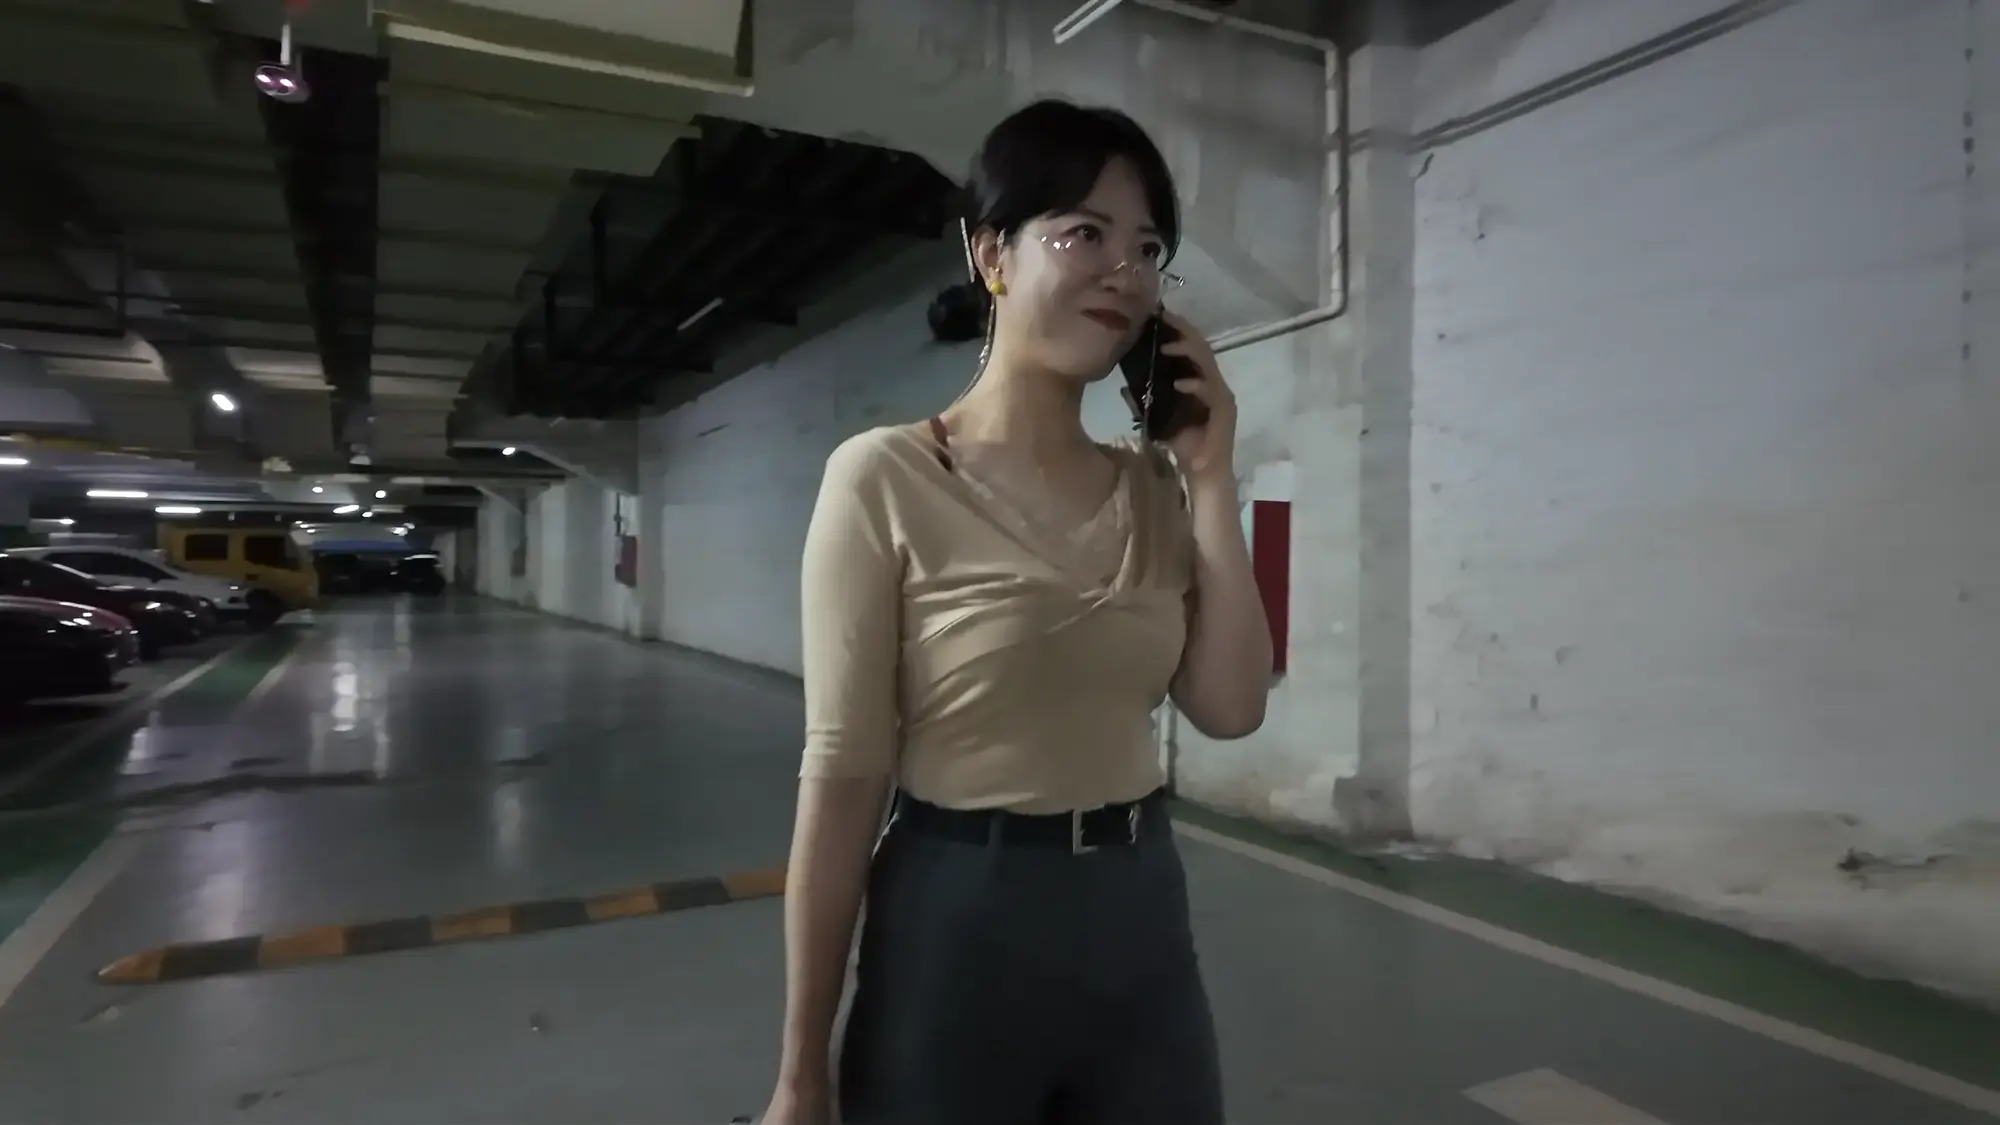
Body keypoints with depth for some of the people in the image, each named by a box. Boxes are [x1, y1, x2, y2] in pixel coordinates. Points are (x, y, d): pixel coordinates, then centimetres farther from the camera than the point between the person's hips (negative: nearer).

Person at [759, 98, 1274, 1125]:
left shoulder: (1154, 487, 4)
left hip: (1145, 921, 5)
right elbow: (844, 773, -13)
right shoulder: (886, 479, -12)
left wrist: (1211, 482, -6)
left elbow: (1230, 708, -2)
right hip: (959, 926, -5)